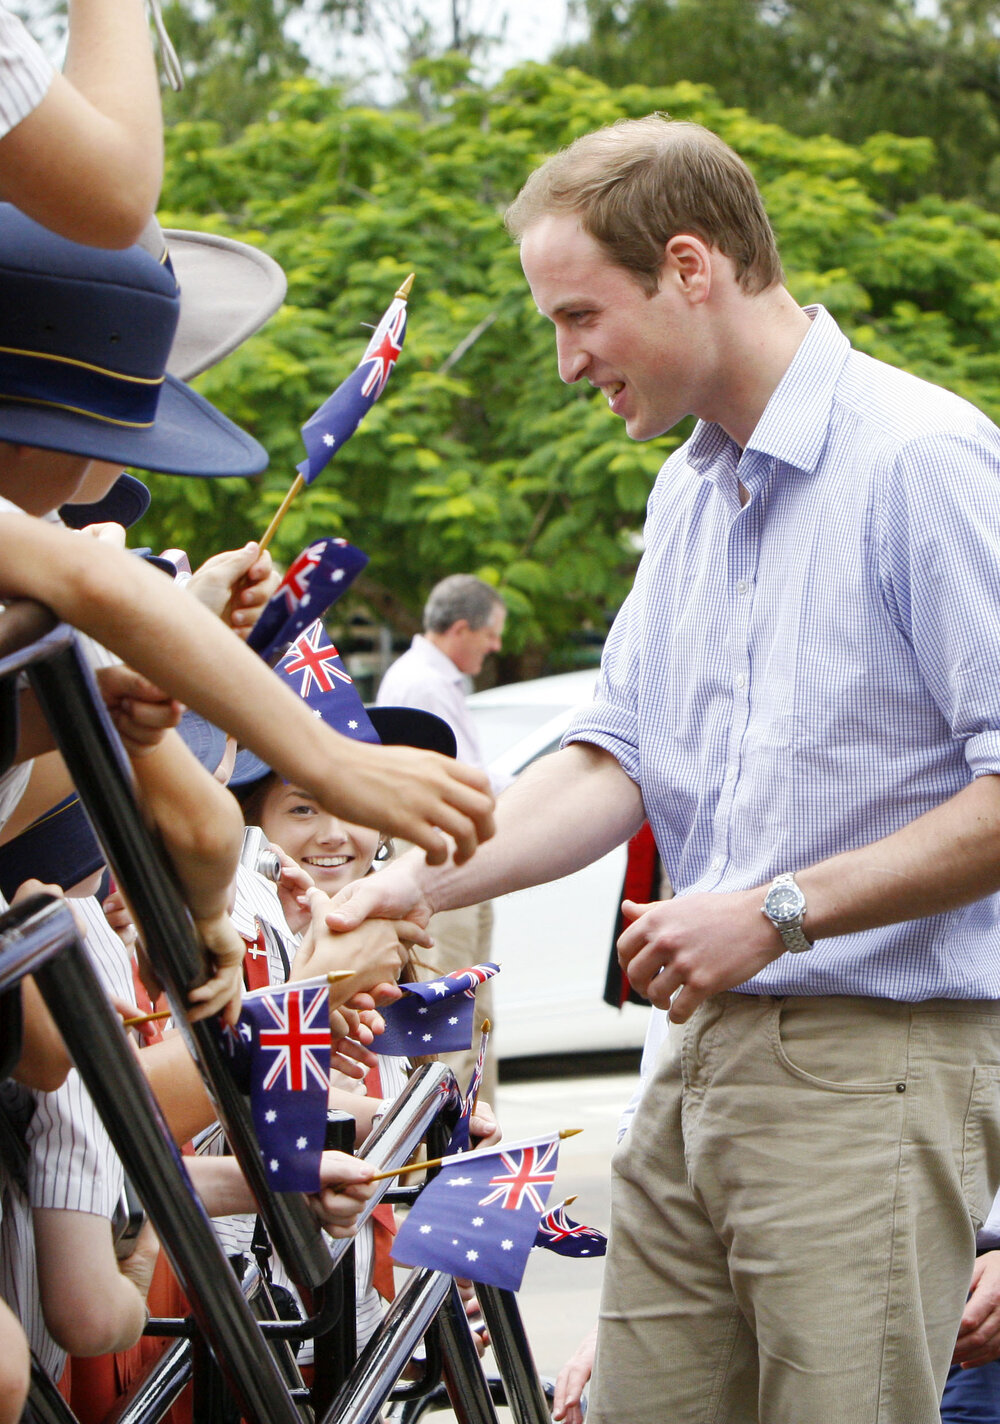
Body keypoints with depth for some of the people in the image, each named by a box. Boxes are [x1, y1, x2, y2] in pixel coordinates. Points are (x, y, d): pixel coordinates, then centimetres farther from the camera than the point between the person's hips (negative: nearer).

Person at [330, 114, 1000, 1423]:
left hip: (875, 1071, -8)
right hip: (703, 1062, 8)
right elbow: (615, 761, 14)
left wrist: (780, 910, -17)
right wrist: (426, 880, 1)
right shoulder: (686, 495, 17)